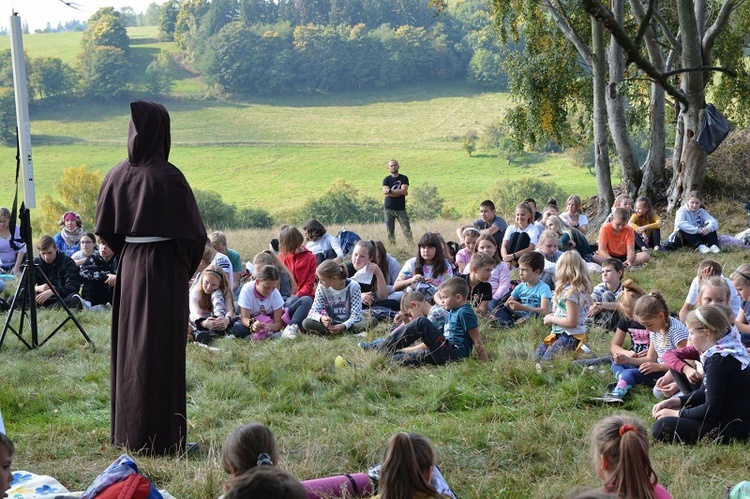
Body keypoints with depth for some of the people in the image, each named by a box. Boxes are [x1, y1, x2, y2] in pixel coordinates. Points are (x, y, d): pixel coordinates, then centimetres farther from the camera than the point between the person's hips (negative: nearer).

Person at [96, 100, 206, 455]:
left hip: (128, 269, 5)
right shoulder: (167, 177, -16)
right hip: (166, 272, -5)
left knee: (129, 349, 14)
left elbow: (105, 229, 6)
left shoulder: (118, 175, -1)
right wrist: (186, 269, 4)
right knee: (160, 351, -1)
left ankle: (127, 432, 23)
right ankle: (162, 437, 2)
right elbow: (192, 233, -13)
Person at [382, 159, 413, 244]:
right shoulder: (386, 180, 7)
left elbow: (404, 190, -10)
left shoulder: (404, 178, 6)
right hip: (389, 209, 1)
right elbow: (385, 193, -10)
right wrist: (400, 192, -10)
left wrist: (390, 191, -9)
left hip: (401, 208, -1)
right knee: (390, 232, 0)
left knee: (407, 230, -9)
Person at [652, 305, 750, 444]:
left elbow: (711, 409, -21)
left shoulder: (718, 360, -23)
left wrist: (675, 413, -10)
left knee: (661, 427, -19)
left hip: (733, 428, -11)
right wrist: (674, 402, 7)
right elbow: (706, 393, 18)